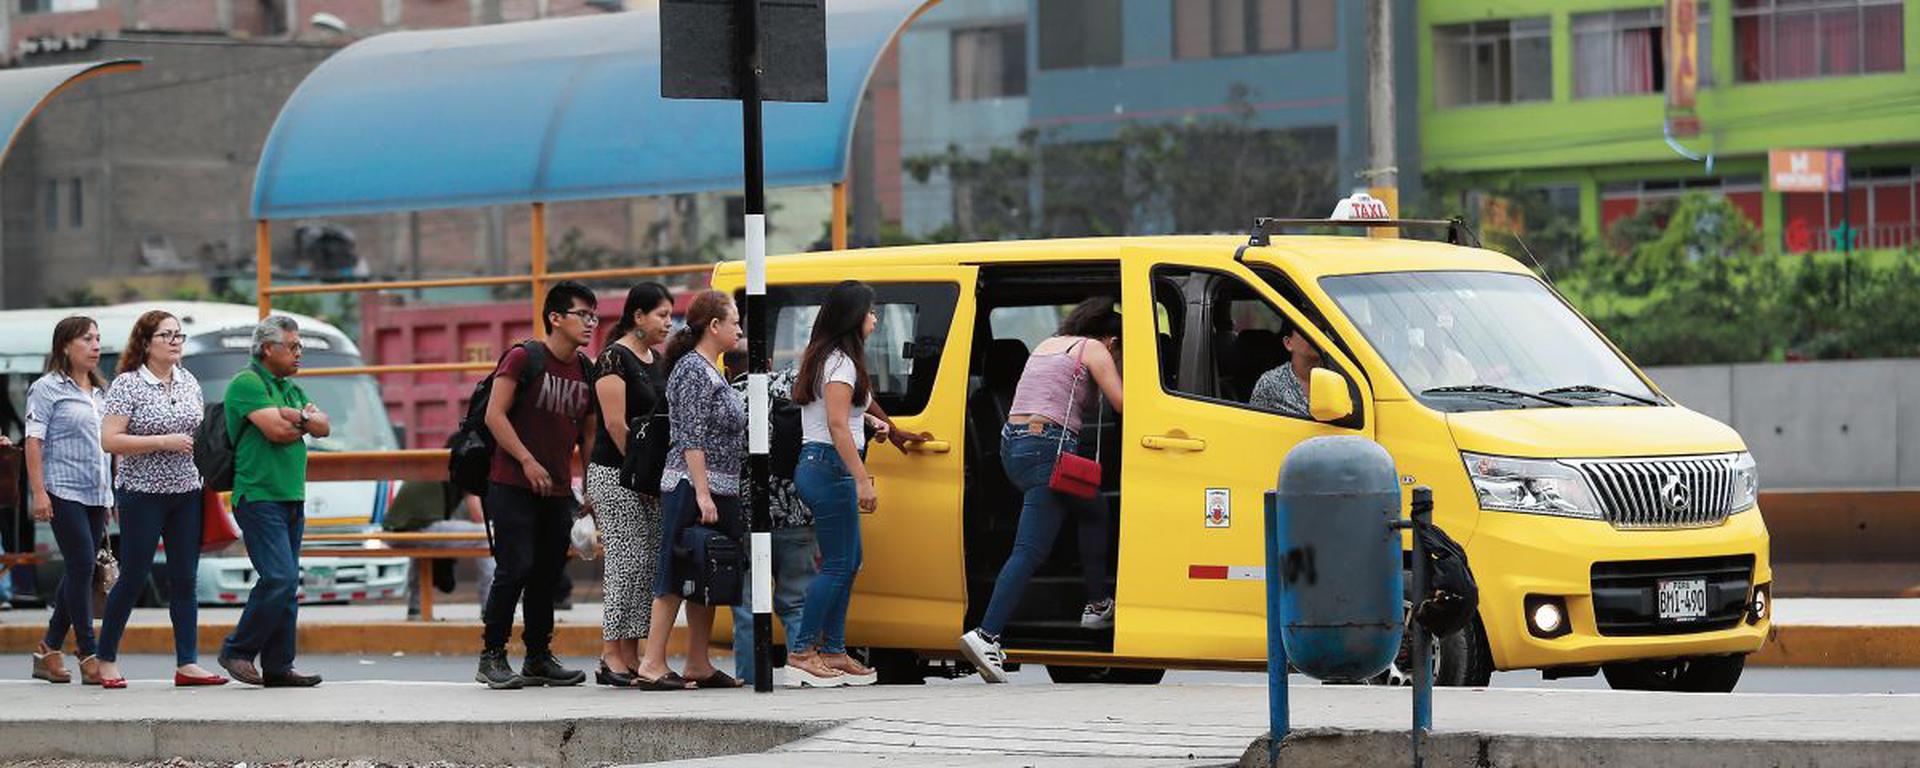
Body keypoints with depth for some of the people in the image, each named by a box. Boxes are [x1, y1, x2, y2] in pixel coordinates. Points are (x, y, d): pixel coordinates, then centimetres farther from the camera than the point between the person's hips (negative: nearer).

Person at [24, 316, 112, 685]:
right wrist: (38, 492, -16)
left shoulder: (100, 392, 17)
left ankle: (49, 651, 15)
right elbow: (34, 442, -8)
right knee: (82, 566, -12)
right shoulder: (47, 389, -3)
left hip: (97, 493, 7)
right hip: (64, 491, -7)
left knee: (80, 572, 7)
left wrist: (112, 493, 19)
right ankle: (88, 655, -10)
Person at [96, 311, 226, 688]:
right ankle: (106, 660, 13)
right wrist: (164, 442, -19)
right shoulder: (127, 384, -8)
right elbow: (109, 440, -16)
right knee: (133, 579, 0)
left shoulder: (189, 383, 10)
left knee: (184, 579, 3)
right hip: (142, 494, -5)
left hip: (186, 492, 5)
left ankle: (187, 664, 4)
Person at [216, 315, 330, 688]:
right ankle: (237, 651, -5)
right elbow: (275, 430, -18)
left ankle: (278, 666, 8)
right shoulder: (247, 383, -8)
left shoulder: (291, 388, 20)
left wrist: (294, 417, -9)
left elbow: (323, 427, 9)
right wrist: (304, 420, 0)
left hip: (292, 499, 9)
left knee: (288, 584, 6)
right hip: (259, 498, -9)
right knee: (279, 577, -17)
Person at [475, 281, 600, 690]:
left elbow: (589, 433, 17)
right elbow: (495, 415, -11)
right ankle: (492, 656, -4)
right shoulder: (523, 359, -7)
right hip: (513, 486, -6)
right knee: (515, 568, -11)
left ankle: (539, 658, 18)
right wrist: (528, 462, -17)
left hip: (558, 491, 6)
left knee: (548, 574, 9)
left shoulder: (586, 371, 11)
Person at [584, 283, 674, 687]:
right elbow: (616, 424, -15)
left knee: (649, 564, 5)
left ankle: (631, 658, 7)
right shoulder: (615, 358, -10)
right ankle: (611, 658, -8)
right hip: (615, 473, -8)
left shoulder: (656, 361, 15)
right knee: (627, 562, -11)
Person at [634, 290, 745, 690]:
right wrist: (702, 493, -22)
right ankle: (652, 664, -11)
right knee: (676, 576, -10)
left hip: (716, 492, 10)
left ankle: (699, 665, 13)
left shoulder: (711, 371, 18)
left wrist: (724, 497, 21)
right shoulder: (693, 371, -12)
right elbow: (692, 439, -18)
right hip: (691, 488, -10)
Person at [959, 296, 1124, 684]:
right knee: (1029, 550, -4)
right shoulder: (1094, 349, 2)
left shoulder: (1047, 345, 24)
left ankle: (1097, 604, 21)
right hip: (1049, 446, -9)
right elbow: (1123, 404, -1)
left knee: (1093, 512, 23)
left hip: (1013, 446, 9)